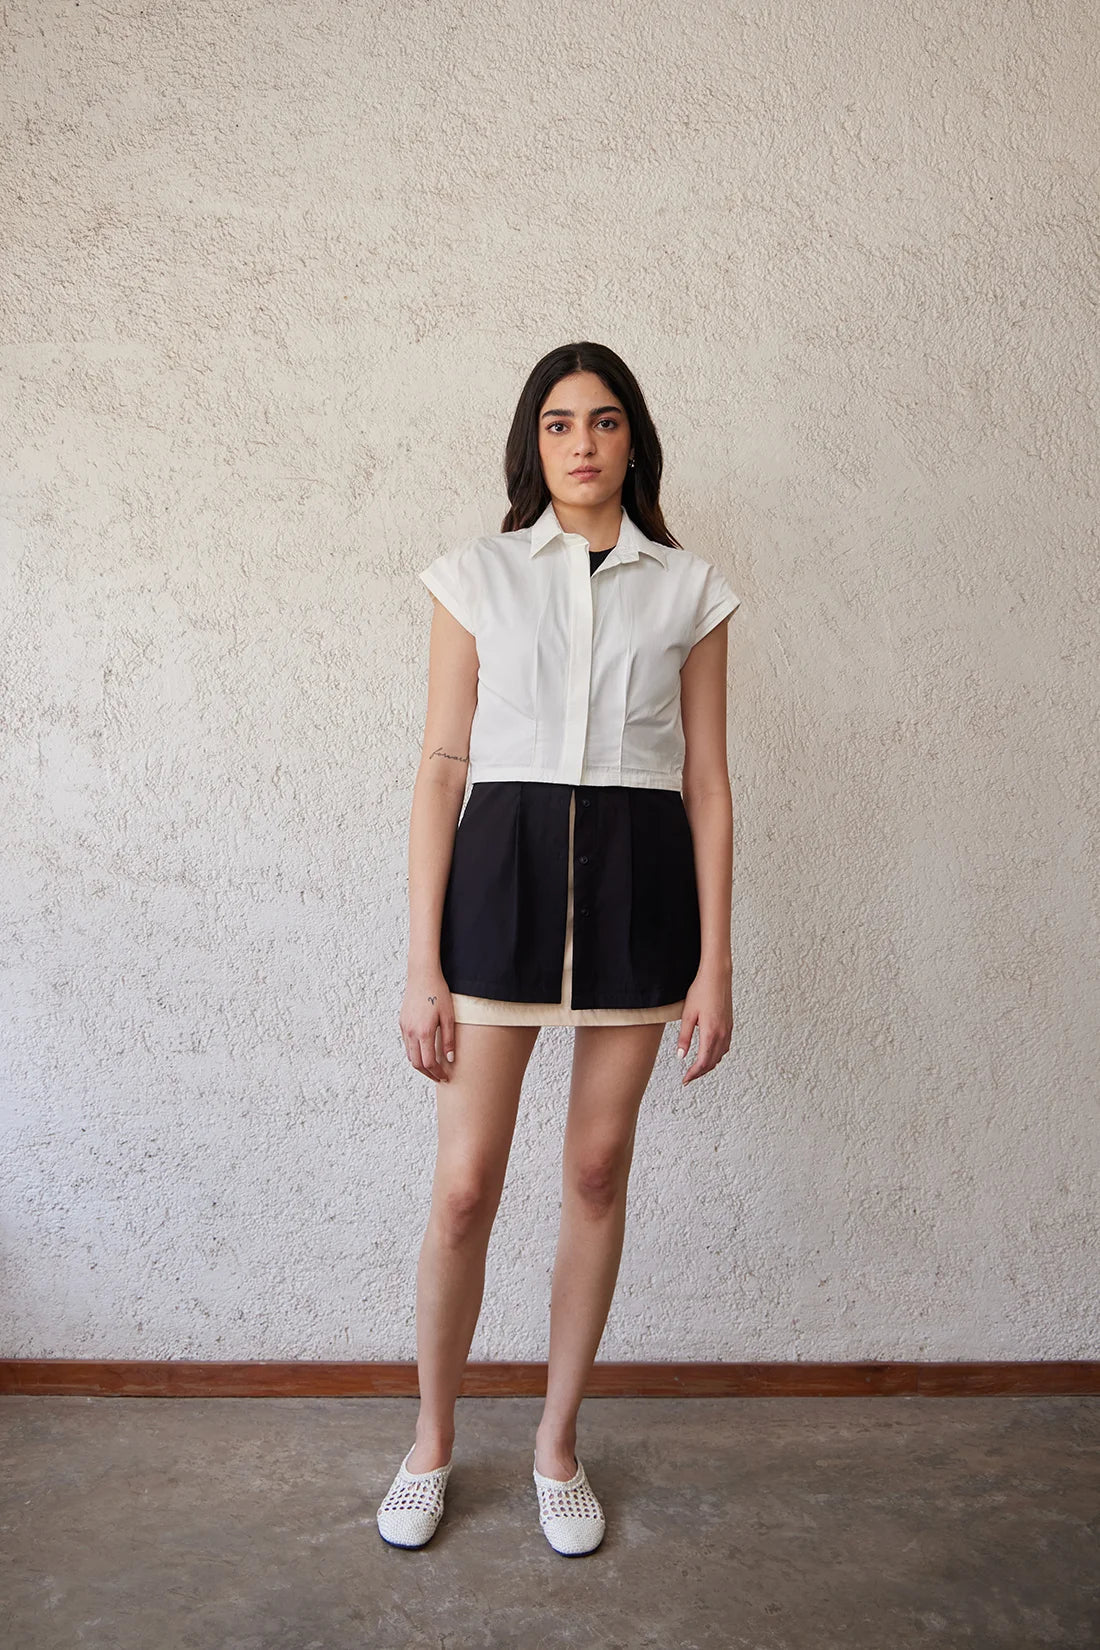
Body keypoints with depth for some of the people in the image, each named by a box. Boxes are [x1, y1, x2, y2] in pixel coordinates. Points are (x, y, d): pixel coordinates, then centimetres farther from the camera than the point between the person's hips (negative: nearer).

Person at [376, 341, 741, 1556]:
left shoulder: (688, 589, 8)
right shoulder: (477, 576, 6)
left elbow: (706, 784, 5)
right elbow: (441, 770, 1)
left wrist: (715, 962, 0)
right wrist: (423, 964, -5)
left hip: (640, 879, 1)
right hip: (503, 874, -1)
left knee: (598, 1173, 9)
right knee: (464, 1184, 2)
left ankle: (558, 1442, 30)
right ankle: (432, 1442, 28)